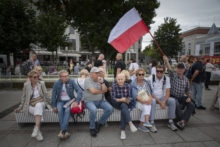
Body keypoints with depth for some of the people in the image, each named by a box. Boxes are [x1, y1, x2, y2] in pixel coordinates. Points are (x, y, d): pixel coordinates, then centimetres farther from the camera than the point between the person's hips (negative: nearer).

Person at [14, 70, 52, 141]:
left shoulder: (40, 85, 0)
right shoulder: (26, 85, 1)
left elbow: (45, 96, 6)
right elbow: (24, 97, 11)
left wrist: (48, 105, 2)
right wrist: (20, 107, 8)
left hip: (40, 102, 0)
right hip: (30, 105, 0)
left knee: (38, 106, -37)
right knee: (37, 112, -33)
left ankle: (36, 129, -42)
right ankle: (39, 132, -30)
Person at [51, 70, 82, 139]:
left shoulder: (71, 81, -7)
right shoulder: (56, 83, -2)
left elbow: (79, 91, -11)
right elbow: (53, 95, 5)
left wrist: (76, 101, -23)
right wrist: (54, 106, -2)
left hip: (69, 100, -1)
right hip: (60, 101, 2)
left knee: (67, 110, -32)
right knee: (60, 110, -30)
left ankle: (62, 131, -29)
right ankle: (65, 131, -25)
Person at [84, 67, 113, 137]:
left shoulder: (100, 80, 9)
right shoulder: (87, 80, -9)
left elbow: (105, 90, -1)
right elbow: (93, 91, -20)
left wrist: (101, 82, -15)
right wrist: (102, 91, -4)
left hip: (100, 100, 5)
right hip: (90, 101, -5)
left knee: (110, 109, -16)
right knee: (93, 110, -35)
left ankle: (100, 123, 8)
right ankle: (92, 128, -7)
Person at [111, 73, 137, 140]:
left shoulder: (127, 85, -1)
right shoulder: (114, 86, -7)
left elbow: (129, 97, 1)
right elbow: (113, 98, -10)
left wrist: (128, 100, -22)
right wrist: (120, 100, -27)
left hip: (126, 103, 2)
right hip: (117, 104, -1)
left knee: (123, 109, -31)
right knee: (124, 106, -34)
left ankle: (122, 130, -27)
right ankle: (130, 123, -39)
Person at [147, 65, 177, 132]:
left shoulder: (166, 78, 1)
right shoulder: (151, 78, -11)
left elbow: (168, 92, -4)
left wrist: (164, 101, -21)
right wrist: (160, 102, -22)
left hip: (162, 97, 4)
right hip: (152, 97, -4)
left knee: (172, 101, -20)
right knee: (153, 101, -36)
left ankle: (170, 122, -7)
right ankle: (152, 123, -28)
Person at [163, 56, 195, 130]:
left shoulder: (186, 79, 10)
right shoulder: (173, 75, -2)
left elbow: (188, 90, 17)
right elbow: (169, 69, -23)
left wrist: (189, 97, -2)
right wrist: (166, 61, -42)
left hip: (182, 97, 5)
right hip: (173, 97, -4)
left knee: (191, 105, -19)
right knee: (177, 105, -33)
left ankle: (182, 121, -23)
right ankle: (183, 121, -13)